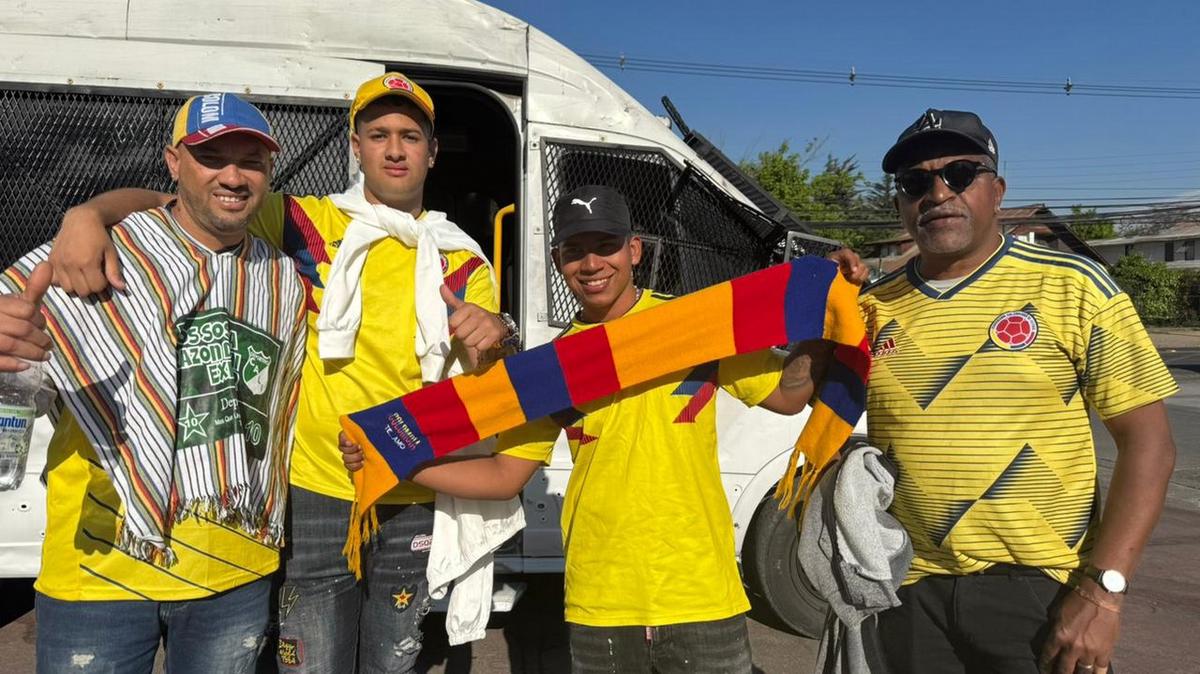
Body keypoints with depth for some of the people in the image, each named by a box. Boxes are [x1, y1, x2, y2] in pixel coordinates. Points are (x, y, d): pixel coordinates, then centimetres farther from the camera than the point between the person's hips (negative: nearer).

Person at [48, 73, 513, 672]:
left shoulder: (462, 262, 6)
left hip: (416, 505, 2)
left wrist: (496, 335, -18)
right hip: (316, 496, -2)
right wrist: (89, 215, -22)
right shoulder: (306, 224, -1)